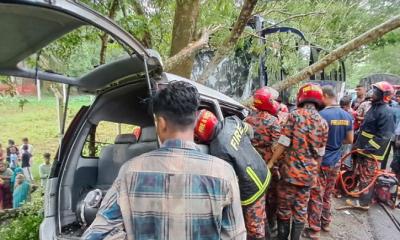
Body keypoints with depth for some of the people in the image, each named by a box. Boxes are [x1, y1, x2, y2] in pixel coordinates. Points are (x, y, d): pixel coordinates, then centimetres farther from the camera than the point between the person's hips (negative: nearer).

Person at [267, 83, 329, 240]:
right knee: (301, 209, 15)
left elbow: (283, 143, -12)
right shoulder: (323, 123, 4)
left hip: (290, 170, -3)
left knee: (284, 207, 12)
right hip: (309, 174, 3)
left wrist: (271, 162, -3)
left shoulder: (294, 115, -7)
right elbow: (320, 154, 8)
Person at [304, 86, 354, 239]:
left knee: (316, 197, 4)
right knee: (327, 195, 21)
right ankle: (325, 223, 34)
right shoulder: (347, 116, 1)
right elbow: (350, 140, 9)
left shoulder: (322, 115, -21)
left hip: (320, 162, -7)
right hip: (335, 162, 7)